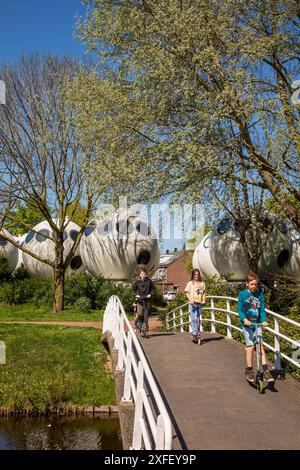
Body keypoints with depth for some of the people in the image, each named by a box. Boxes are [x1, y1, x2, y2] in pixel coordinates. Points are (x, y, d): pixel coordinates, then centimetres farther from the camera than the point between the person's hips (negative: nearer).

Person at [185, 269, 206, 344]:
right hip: (192, 304, -4)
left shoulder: (202, 283, 13)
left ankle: (194, 335, 15)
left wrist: (203, 300, 1)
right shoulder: (190, 283, 3)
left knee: (198, 319, 7)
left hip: (199, 303, 4)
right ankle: (195, 334, -12)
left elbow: (203, 293, 17)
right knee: (194, 319, -12)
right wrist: (190, 300, -14)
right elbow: (187, 292, 0)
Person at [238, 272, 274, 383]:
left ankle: (265, 370, -2)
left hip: (257, 323, 3)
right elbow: (239, 310, -5)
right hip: (247, 324, -3)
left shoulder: (260, 294, 4)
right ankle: (249, 371, 7)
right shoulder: (243, 294, -4)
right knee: (250, 346, -7)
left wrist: (264, 320, -12)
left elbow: (262, 310, 5)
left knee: (260, 346, -5)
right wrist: (244, 319, -22)